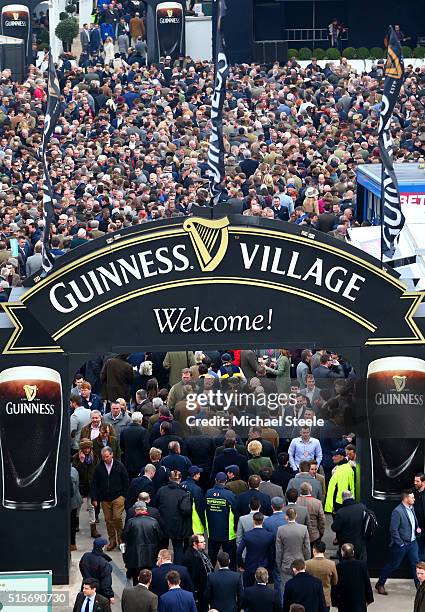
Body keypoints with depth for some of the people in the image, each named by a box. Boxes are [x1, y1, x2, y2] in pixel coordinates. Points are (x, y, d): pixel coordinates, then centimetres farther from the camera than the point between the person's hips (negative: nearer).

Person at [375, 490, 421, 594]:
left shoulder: (411, 508, 4)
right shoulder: (397, 511, -22)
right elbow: (393, 530, -21)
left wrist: (417, 528, 2)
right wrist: (400, 544, -18)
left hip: (412, 543, 7)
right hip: (401, 544, -7)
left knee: (415, 564, 8)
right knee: (393, 565, 6)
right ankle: (380, 584, 22)